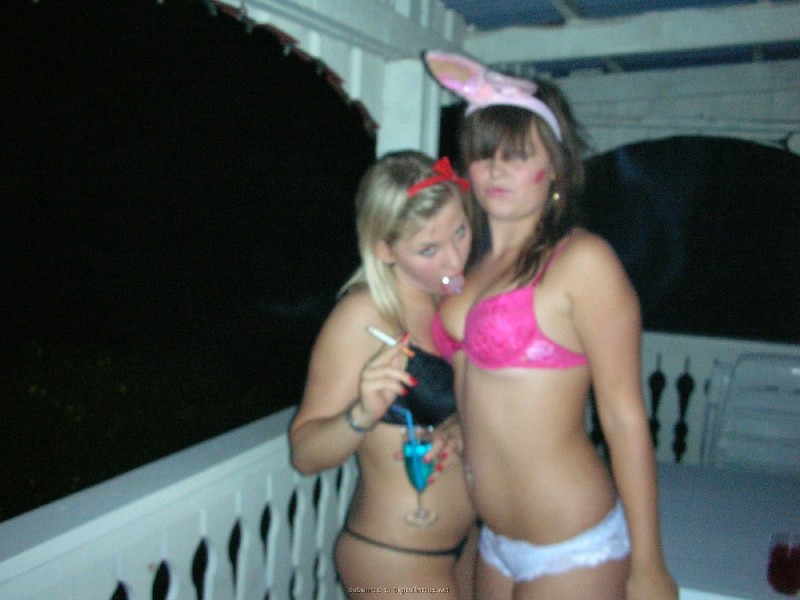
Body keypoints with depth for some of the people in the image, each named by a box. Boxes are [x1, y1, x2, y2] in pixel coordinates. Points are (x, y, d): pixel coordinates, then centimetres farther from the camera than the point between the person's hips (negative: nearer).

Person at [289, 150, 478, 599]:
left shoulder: (452, 298, -1)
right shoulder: (364, 315, -21)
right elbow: (305, 453, -19)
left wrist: (457, 430, -11)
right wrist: (362, 416, -37)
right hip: (396, 558, -6)